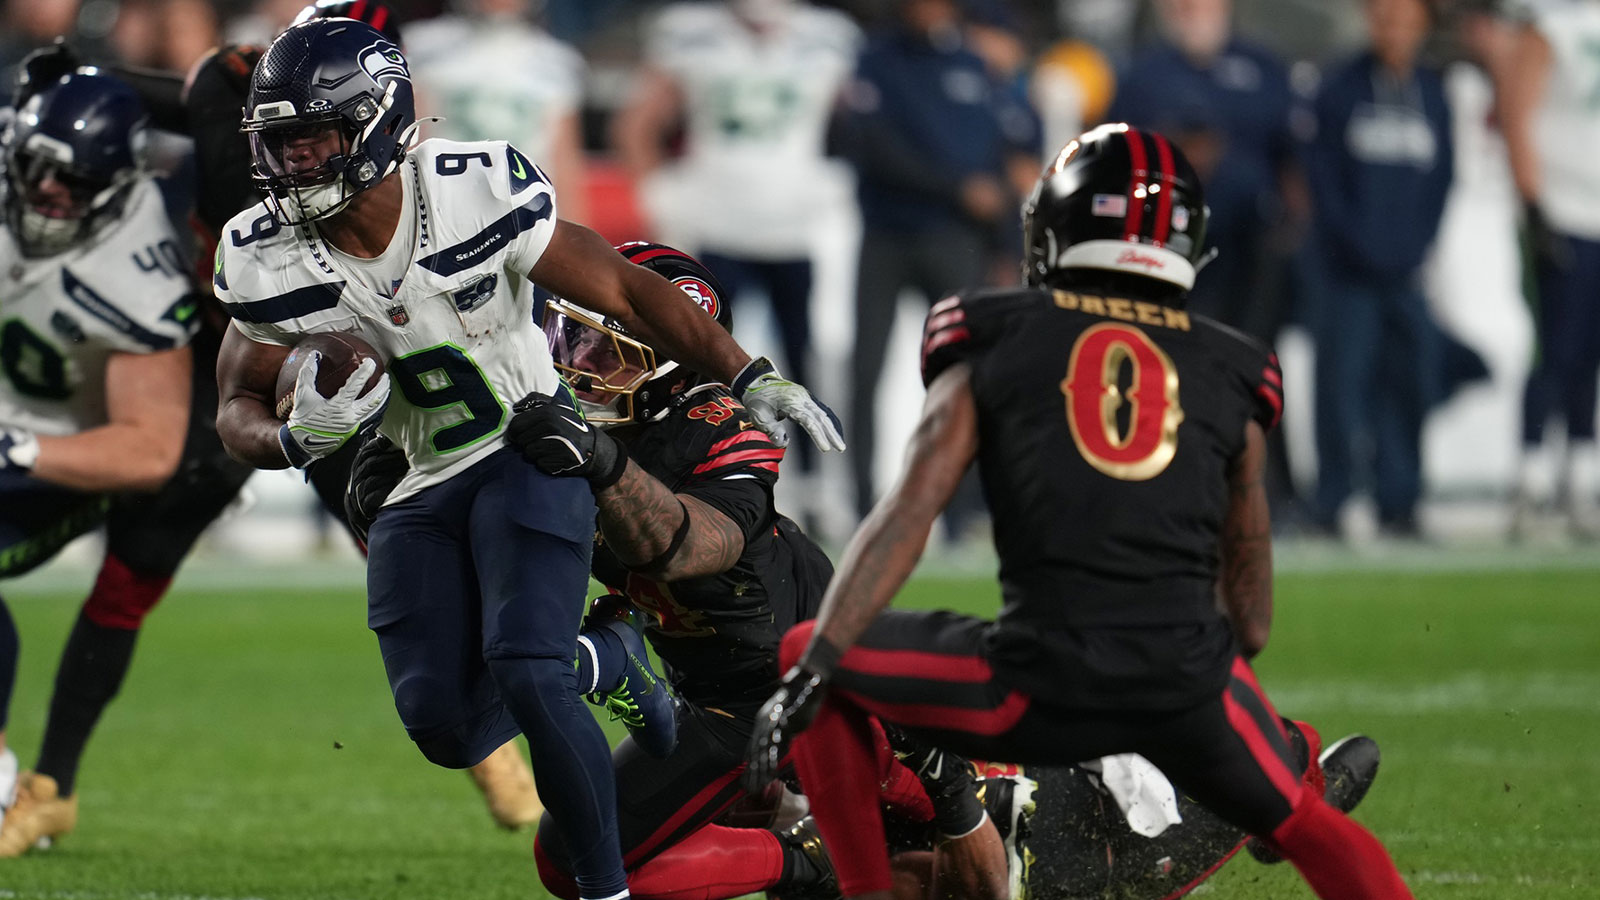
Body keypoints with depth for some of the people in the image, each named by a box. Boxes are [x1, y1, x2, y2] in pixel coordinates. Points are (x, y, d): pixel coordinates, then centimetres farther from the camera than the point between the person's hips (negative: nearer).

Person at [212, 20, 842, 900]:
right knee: (440, 724, -5)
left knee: (526, 672, -23)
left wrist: (750, 377, -12)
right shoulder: (268, 263, -13)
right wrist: (293, 439, -25)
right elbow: (238, 409, 0)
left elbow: (622, 289, -10)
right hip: (412, 495, 4)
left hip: (528, 455, -4)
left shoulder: (479, 192, -21)